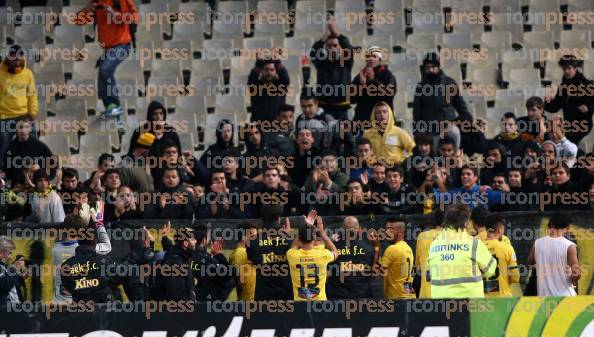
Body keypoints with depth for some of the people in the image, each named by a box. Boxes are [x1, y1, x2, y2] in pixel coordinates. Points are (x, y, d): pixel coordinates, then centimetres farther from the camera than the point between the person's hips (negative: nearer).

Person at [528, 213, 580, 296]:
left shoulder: (537, 244, 1)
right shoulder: (569, 246, -11)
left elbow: (530, 262, 20)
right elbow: (576, 274, -15)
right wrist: (573, 282, 6)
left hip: (544, 296, 4)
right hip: (565, 296, -4)